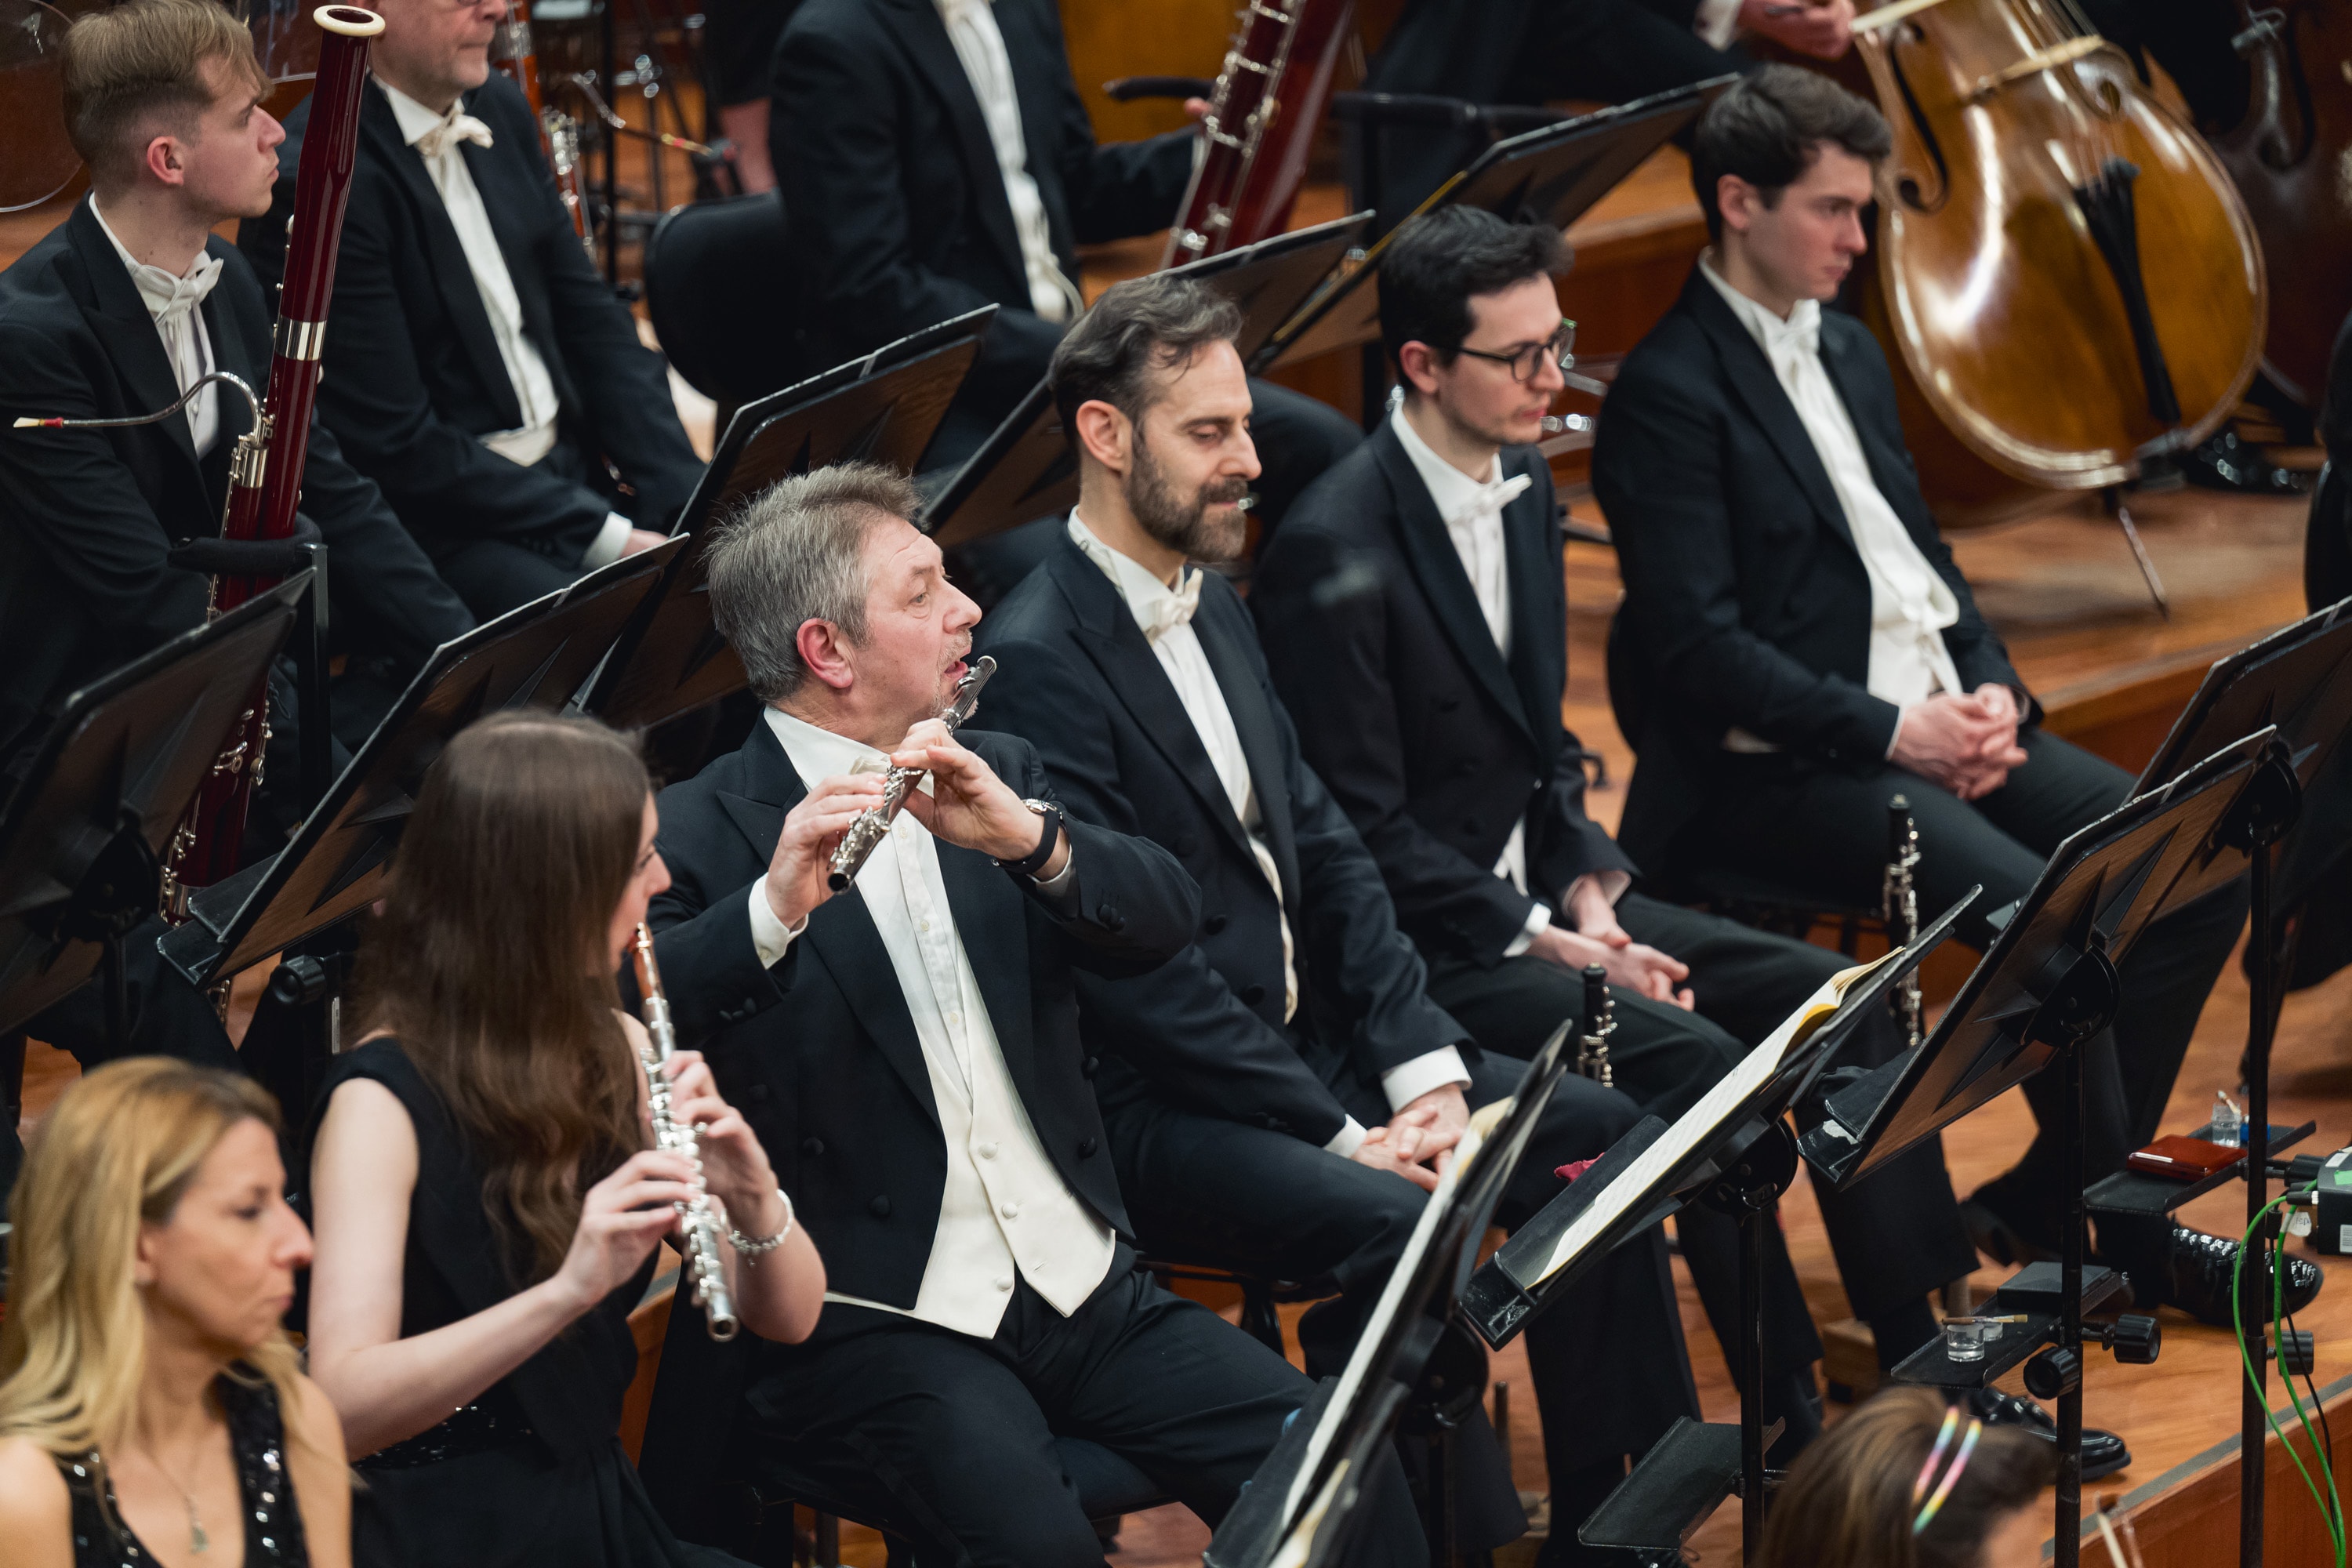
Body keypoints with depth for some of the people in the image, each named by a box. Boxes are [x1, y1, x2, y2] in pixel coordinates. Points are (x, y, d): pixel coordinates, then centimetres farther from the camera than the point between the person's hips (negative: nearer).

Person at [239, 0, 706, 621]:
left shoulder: (499, 110, 9)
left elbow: (593, 320, 14)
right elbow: (400, 446, -18)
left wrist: (686, 495, -1)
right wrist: (607, 539, -19)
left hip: (574, 471, 8)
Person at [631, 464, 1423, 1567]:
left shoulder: (993, 781, 15)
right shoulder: (697, 836, -4)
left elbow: (1166, 918, 1)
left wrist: (1025, 836, -17)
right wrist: (773, 911, -34)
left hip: (1074, 1276, 6)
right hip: (866, 1318, -5)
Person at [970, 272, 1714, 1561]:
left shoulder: (1213, 609, 13)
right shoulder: (1034, 660, -17)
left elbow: (1325, 854, 13)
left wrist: (1424, 1071, -1)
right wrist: (1342, 1136, -20)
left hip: (1303, 1049, 9)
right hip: (1151, 1109, -9)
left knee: (1594, 1136, 1)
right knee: (1401, 1229, -32)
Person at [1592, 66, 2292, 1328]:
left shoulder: (1847, 350, 18)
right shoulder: (1668, 394, -11)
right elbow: (1699, 647, -18)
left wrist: (1991, 690, 1)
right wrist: (1891, 734, -19)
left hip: (1938, 723, 9)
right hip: (1782, 770, -9)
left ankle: (2048, 1197, 2)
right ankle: (2128, 1237, -10)